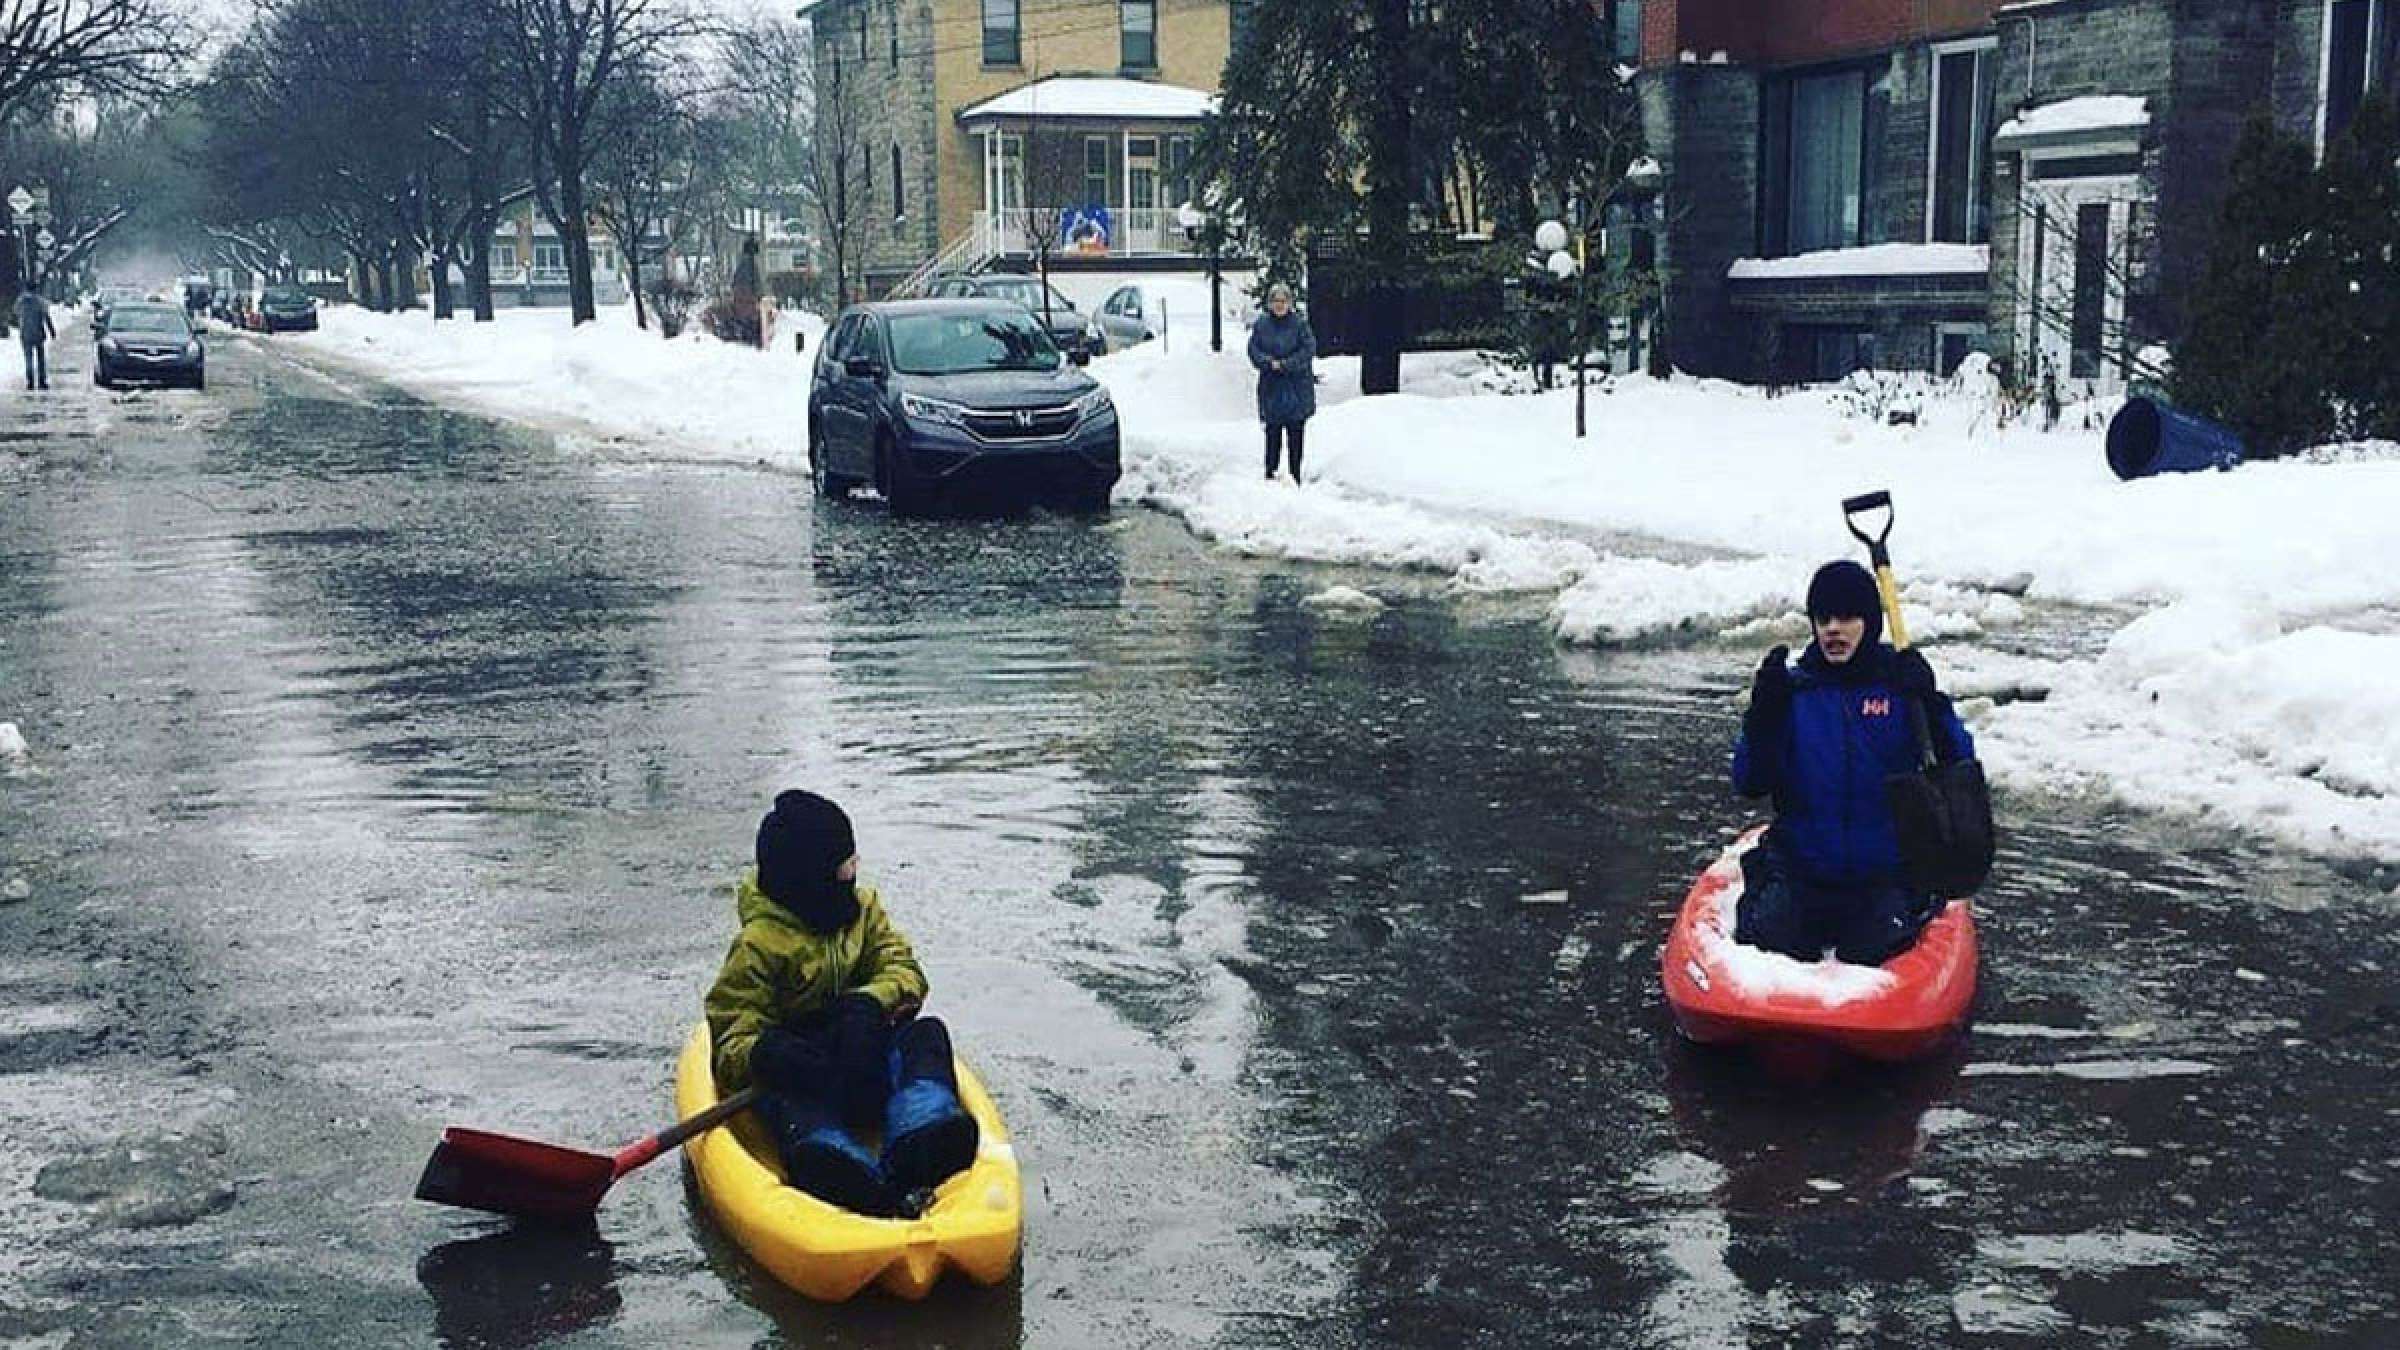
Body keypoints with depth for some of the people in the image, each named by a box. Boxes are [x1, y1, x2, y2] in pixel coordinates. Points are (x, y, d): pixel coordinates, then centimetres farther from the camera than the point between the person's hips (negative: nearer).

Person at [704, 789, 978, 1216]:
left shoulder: (862, 908, 10)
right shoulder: (758, 945, -7)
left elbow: (905, 972, 0)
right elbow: (731, 1038, -13)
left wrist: (868, 1005, -24)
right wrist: (764, 1054, -38)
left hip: (860, 1059, 6)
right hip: (801, 1068, -5)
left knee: (926, 1034, -20)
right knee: (797, 1101, -39)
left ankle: (919, 1143, -52)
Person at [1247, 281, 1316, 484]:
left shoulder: (1299, 324, -4)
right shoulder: (1261, 325, 4)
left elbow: (1308, 350, -9)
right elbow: (1254, 350, 1)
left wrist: (1285, 364, -16)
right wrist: (1269, 363, -16)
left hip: (1297, 389, -2)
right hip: (1271, 389, 2)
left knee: (1296, 433, 2)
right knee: (1273, 433, 5)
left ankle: (1295, 475, 9)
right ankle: (1270, 474, 13)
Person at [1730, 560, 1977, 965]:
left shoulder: (1899, 684, -2)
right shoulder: (1794, 690, 0)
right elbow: (1749, 785, -6)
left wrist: (1930, 704, -23)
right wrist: (1763, 713, -19)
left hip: (1886, 869, 0)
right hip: (1799, 867, 0)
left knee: (1873, 953, -19)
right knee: (1769, 941, -20)